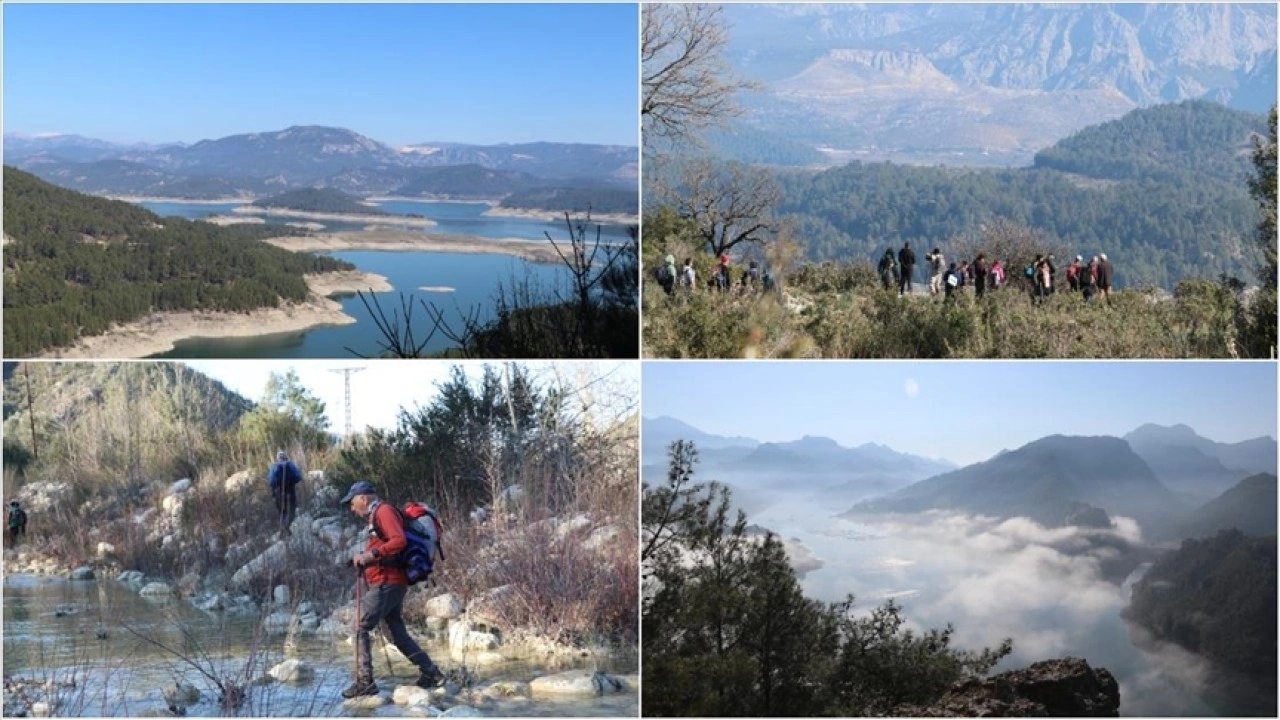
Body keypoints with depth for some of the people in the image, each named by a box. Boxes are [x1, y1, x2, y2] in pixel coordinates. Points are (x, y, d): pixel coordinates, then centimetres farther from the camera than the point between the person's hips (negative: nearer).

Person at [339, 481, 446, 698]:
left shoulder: (384, 511, -7)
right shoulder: (375, 517, 23)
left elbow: (399, 541, -21)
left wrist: (371, 554, -24)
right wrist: (364, 558, 11)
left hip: (386, 583, -10)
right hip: (392, 583, 10)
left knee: (361, 629, -10)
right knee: (398, 634, 12)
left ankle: (365, 682, -11)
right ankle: (431, 673, 15)